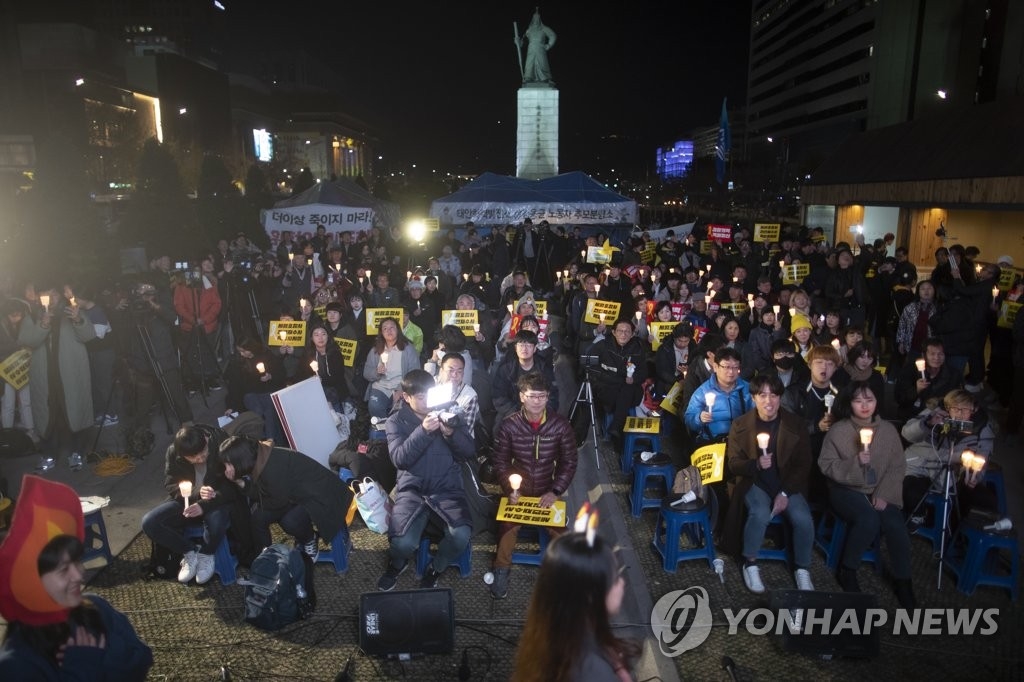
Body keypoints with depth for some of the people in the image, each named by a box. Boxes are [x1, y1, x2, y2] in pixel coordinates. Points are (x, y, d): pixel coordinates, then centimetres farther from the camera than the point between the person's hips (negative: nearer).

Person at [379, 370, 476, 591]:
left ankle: (435, 569, 7)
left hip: (447, 488, 1)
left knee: (461, 535, -26)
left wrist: (450, 433, -17)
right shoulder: (396, 421, 3)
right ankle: (397, 564, 14)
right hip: (412, 489, -1)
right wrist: (423, 430, -24)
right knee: (403, 542, -26)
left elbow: (470, 452, 2)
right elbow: (400, 459, -13)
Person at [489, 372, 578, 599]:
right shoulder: (509, 426, -11)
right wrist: (509, 490, -17)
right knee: (508, 527, -26)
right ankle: (502, 570, -1)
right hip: (517, 490, 0)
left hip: (547, 490, 1)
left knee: (558, 529, -22)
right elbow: (501, 463, -3)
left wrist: (555, 492, -12)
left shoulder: (561, 425, -10)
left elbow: (569, 463, -2)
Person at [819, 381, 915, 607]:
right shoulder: (838, 430, -6)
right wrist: (855, 462, -24)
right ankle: (846, 571, -9)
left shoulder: (888, 430, 4)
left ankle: (903, 583, -4)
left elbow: (898, 467, 3)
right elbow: (827, 465, -7)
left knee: (895, 524, -25)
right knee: (869, 519, -31)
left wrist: (884, 495, -10)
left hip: (879, 492, 3)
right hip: (846, 490, -3)